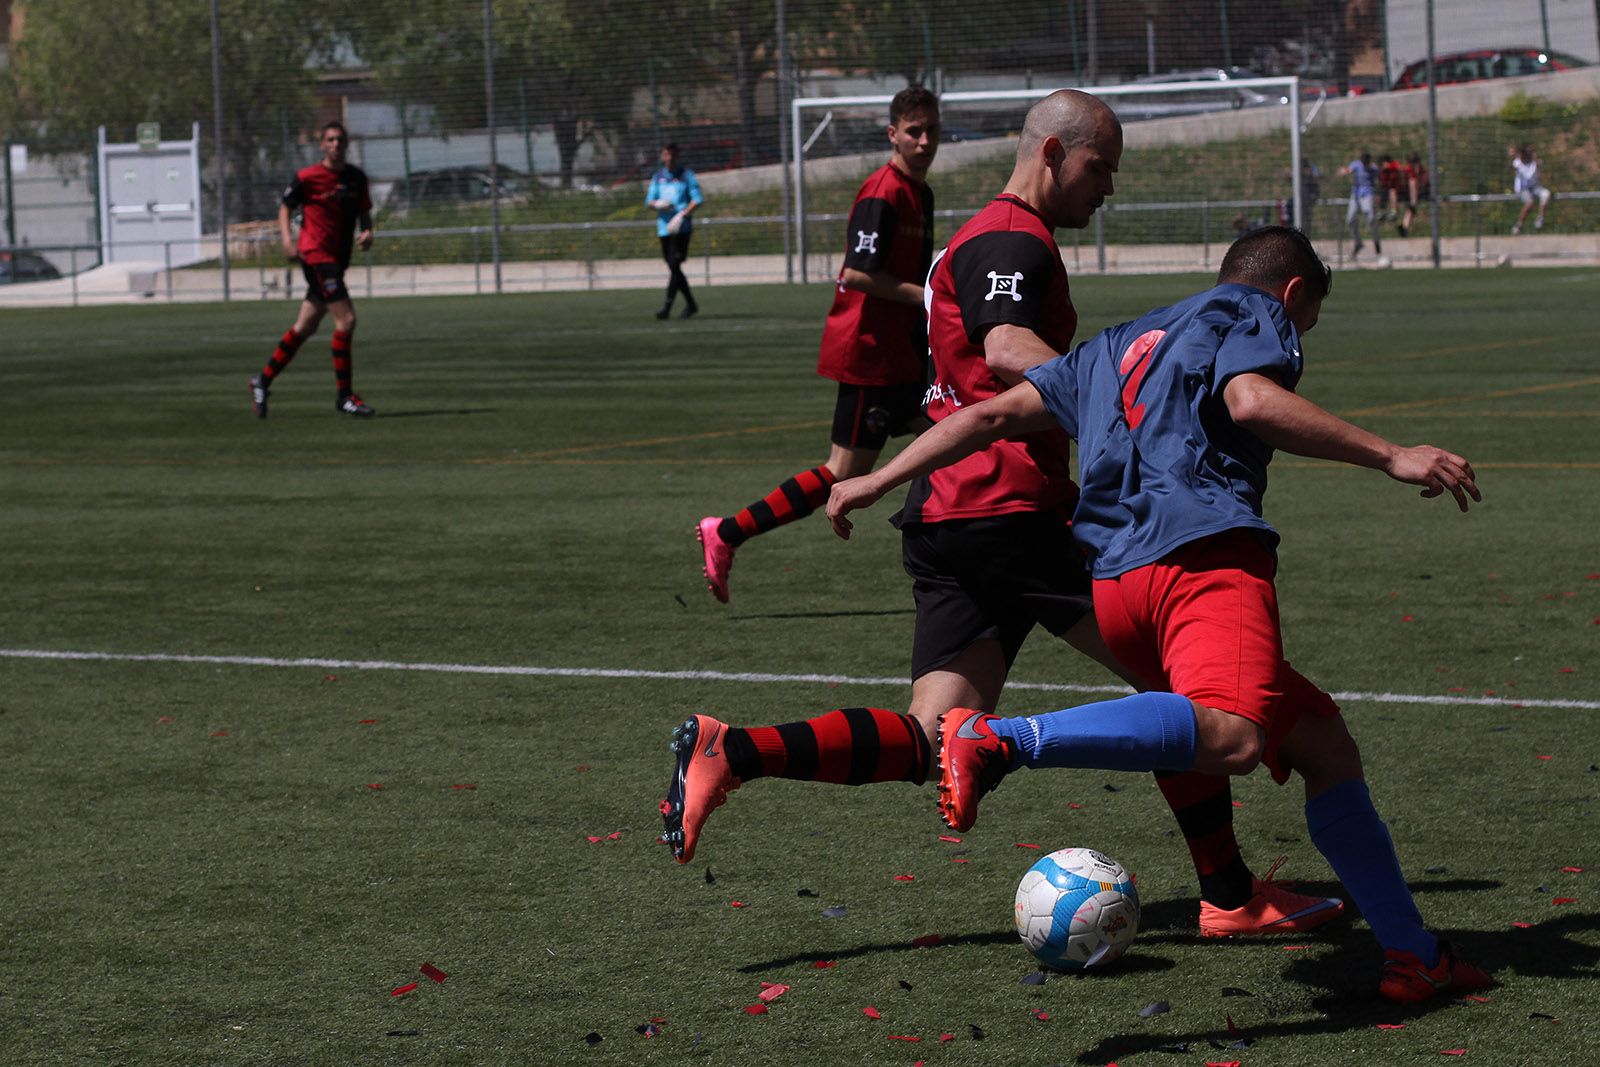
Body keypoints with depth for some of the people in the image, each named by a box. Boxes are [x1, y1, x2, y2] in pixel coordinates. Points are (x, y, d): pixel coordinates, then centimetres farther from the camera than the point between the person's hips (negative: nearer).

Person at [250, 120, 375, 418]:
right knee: (346, 318, -16)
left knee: (306, 326, 12)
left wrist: (367, 232, -2)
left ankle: (263, 380, 25)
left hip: (338, 259, 7)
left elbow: (364, 212, 18)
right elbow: (286, 207, 4)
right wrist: (286, 240, -10)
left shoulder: (356, 177, 8)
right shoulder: (307, 178, -7)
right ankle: (344, 395, -10)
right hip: (316, 255, -7)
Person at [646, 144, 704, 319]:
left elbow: (697, 200, -4)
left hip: (681, 227, -5)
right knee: (673, 267, 8)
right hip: (664, 227, 5)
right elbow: (649, 200, 14)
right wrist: (658, 204, -9)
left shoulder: (686, 175, 0)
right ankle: (690, 304, 22)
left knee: (675, 265, -15)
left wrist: (682, 214, -17)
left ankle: (667, 306, -17)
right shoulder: (658, 177, 14)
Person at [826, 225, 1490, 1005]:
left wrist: (876, 482, 32)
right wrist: (1389, 456, -8)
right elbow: (1251, 400, -8)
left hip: (1113, 585, 8)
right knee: (1229, 735, -34)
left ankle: (1414, 956, 12)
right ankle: (997, 742, -46)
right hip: (1204, 550, -8)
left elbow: (993, 415, 28)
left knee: (1324, 747, 15)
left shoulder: (1119, 347, 35)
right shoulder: (1254, 312, 15)